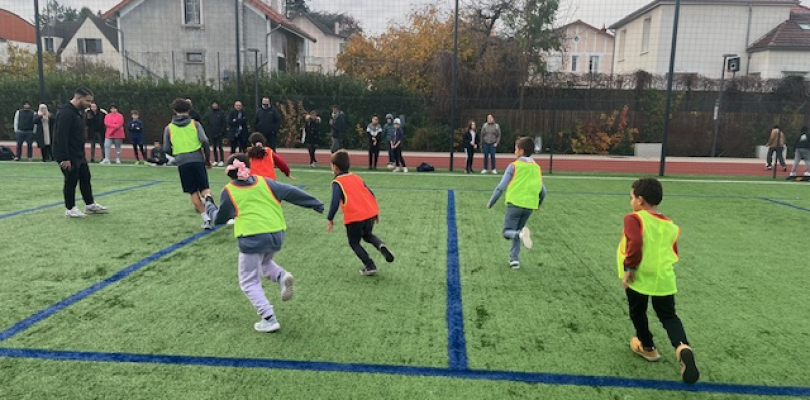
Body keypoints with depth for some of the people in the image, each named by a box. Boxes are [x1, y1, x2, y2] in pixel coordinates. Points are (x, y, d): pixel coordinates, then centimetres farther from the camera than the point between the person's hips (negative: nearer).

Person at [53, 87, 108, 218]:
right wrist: (64, 158, -27)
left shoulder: (77, 112, 12)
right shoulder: (66, 113, -20)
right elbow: (61, 137, -25)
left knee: (85, 178, 15)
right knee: (71, 181, -1)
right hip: (68, 156, -10)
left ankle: (90, 205, 26)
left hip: (78, 154, 10)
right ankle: (70, 209, 11)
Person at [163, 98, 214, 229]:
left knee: (193, 192, 8)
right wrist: (208, 159, 5)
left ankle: (206, 218, 4)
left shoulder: (169, 128, 8)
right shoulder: (195, 124, 5)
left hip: (182, 163, 1)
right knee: (204, 188, 6)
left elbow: (166, 149, 7)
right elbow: (204, 141, -6)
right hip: (197, 160, -1)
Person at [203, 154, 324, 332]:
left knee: (249, 282, 12)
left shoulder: (228, 191, 5)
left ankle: (269, 319, 3)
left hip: (252, 239, -4)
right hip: (276, 235, 4)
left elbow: (219, 218, 16)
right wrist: (315, 203, 18)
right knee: (264, 262, 34)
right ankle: (282, 276, 4)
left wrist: (208, 204, 35)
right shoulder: (264, 182, 12)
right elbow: (290, 192, 11)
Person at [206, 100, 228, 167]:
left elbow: (225, 123, -3)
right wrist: (208, 131, 3)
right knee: (214, 147, 7)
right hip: (212, 133, 4)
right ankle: (216, 161, 12)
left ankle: (222, 161, -2)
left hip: (219, 134, -4)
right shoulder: (209, 113, 10)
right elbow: (207, 123, 13)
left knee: (219, 147, -6)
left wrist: (222, 131, -9)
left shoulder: (221, 113, 0)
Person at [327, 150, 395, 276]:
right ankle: (381, 245, 0)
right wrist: (376, 212, 23)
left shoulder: (337, 182, -2)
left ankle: (370, 266, 8)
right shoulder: (357, 177, 17)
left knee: (354, 243, 16)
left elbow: (335, 202, -14)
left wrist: (330, 219, -6)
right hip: (370, 213, 6)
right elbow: (371, 194, 15)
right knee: (368, 235, 30)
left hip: (354, 218, -6)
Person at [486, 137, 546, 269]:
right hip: (530, 205, 5)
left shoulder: (514, 166, -2)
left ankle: (521, 233, -30)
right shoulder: (537, 168, 11)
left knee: (507, 232, 1)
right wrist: (538, 204, 30)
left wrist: (490, 203, 5)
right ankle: (514, 258, 14)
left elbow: (501, 187, -5)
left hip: (515, 203, -5)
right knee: (516, 231, 19)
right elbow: (543, 191, 11)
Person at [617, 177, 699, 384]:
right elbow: (674, 254, 13)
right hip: (664, 278, 4)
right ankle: (682, 347, -12)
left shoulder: (634, 219, -8)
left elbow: (635, 243, -23)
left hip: (639, 277, -4)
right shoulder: (670, 226, 12)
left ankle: (647, 346, 35)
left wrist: (628, 268, -16)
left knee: (638, 313, 20)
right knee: (669, 316, 13)